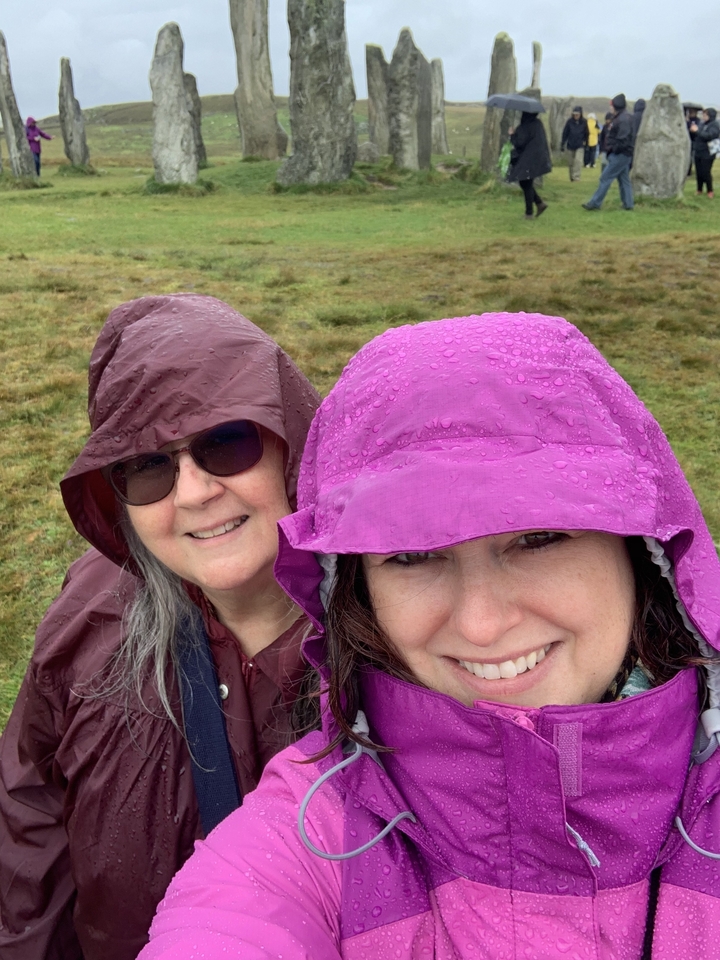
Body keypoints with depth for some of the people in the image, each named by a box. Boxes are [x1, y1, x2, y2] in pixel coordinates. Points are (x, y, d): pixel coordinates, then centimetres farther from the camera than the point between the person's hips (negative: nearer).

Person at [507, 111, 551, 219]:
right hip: (538, 158, 9)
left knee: (526, 185, 1)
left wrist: (512, 135, -3)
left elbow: (520, 142, -20)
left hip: (528, 160, -9)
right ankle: (540, 203, 17)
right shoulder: (538, 123, 8)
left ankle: (529, 213, 6)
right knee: (527, 184, 20)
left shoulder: (526, 126, -19)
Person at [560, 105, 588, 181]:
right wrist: (562, 145, -1)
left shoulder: (584, 122, -4)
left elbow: (586, 134, 5)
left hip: (580, 146, -2)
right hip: (571, 145, 2)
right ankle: (571, 177, 23)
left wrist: (585, 142, 5)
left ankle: (576, 177, -14)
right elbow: (565, 133, -1)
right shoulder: (570, 121, -5)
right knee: (571, 162, 9)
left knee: (578, 160, -15)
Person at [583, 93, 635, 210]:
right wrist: (611, 149, 8)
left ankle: (595, 203, -6)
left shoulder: (623, 120, -18)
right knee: (624, 179, 12)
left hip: (620, 155, -10)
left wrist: (613, 149, -13)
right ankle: (628, 204, 15)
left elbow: (623, 140, -24)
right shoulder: (621, 118, 15)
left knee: (605, 178, -8)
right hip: (622, 155, 10)